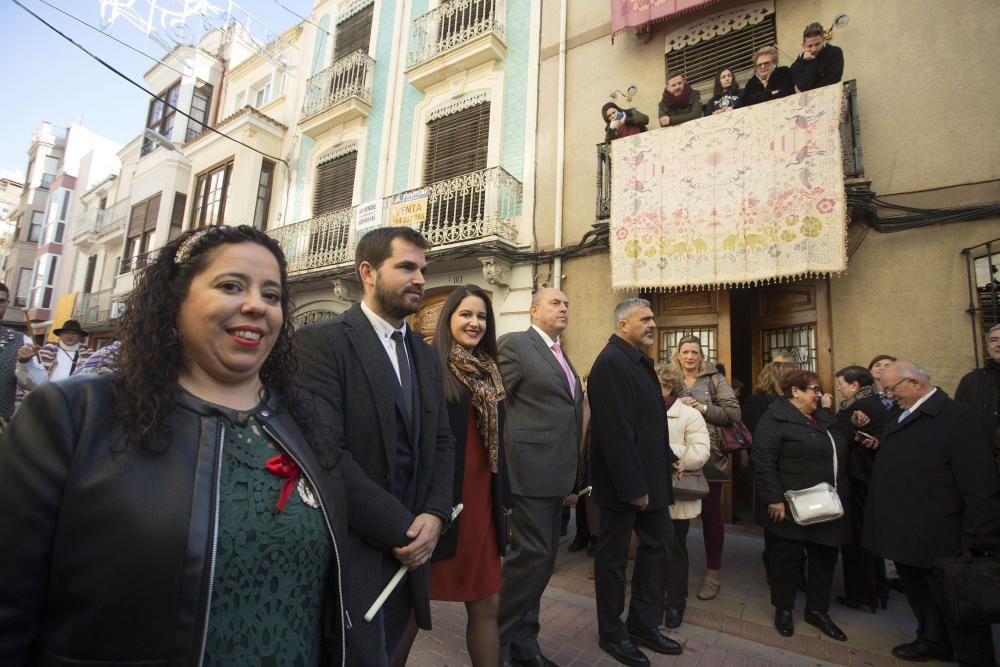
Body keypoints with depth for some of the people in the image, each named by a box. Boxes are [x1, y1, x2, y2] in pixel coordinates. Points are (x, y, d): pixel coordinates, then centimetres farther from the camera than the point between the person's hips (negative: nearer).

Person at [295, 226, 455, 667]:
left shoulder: (424, 354, 10)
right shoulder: (321, 342, -13)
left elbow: (441, 443, 8)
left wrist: (435, 515, -7)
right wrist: (401, 528, -17)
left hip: (408, 548, 7)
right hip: (351, 550, -6)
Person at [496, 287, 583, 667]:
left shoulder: (561, 355, 17)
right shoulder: (515, 345, -8)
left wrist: (570, 479, 16)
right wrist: (505, 466, -9)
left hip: (556, 472, 8)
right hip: (530, 468, -8)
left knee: (543, 558, 15)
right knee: (532, 554, -4)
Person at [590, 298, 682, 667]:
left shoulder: (639, 360, 11)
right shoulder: (611, 362, -19)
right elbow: (615, 430, -24)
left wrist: (668, 457, 10)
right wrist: (633, 486, -22)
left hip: (649, 475, 10)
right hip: (624, 480, -10)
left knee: (659, 546, 19)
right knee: (614, 556, 8)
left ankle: (644, 624, 37)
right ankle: (611, 634, 29)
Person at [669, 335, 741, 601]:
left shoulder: (715, 379, 0)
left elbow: (733, 412, -7)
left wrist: (702, 408, -17)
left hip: (708, 456, -2)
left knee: (711, 513, 7)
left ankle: (713, 572, 22)